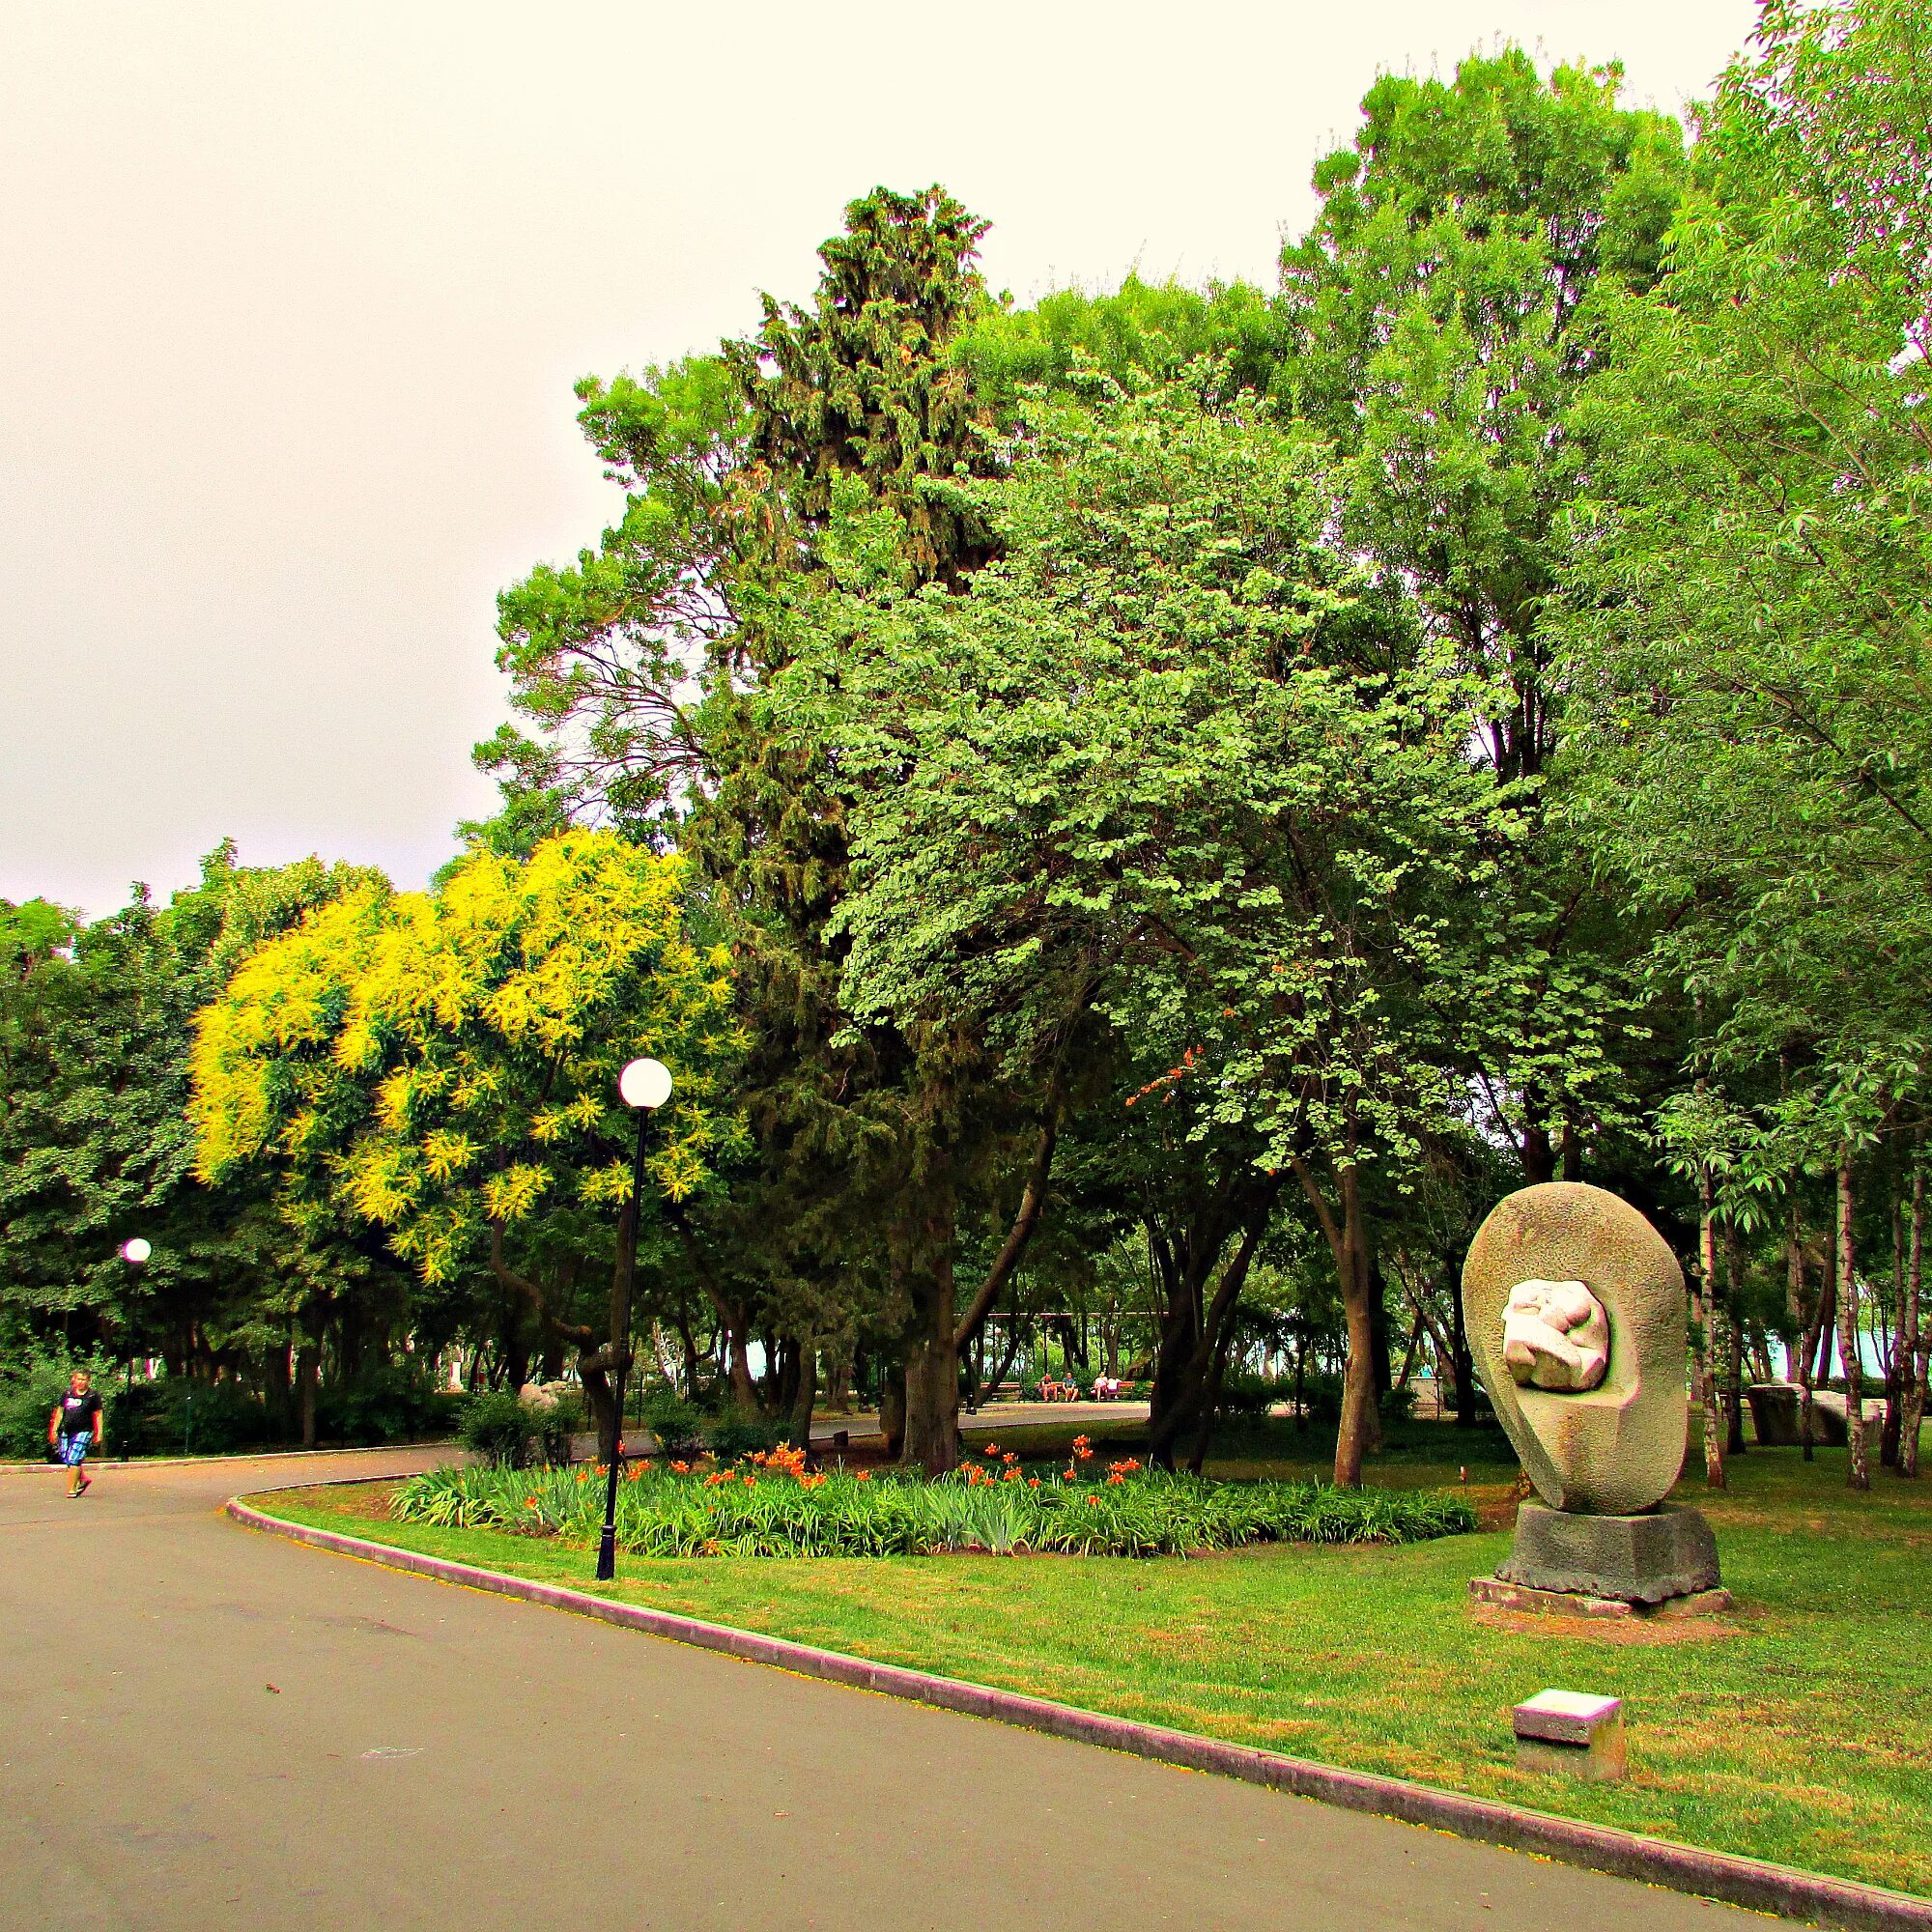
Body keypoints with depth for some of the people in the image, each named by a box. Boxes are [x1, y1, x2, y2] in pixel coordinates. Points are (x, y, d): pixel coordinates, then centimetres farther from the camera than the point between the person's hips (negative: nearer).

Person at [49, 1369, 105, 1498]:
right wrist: (54, 1430, 10)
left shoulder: (92, 1396, 0)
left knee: (74, 1459, -12)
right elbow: (59, 1412, 15)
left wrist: (99, 1434, -1)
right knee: (66, 1459, 6)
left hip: (83, 1431, -5)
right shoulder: (67, 1393, 9)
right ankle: (84, 1479, 27)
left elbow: (97, 1415, 2)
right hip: (66, 1432, 5)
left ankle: (71, 1489, -4)